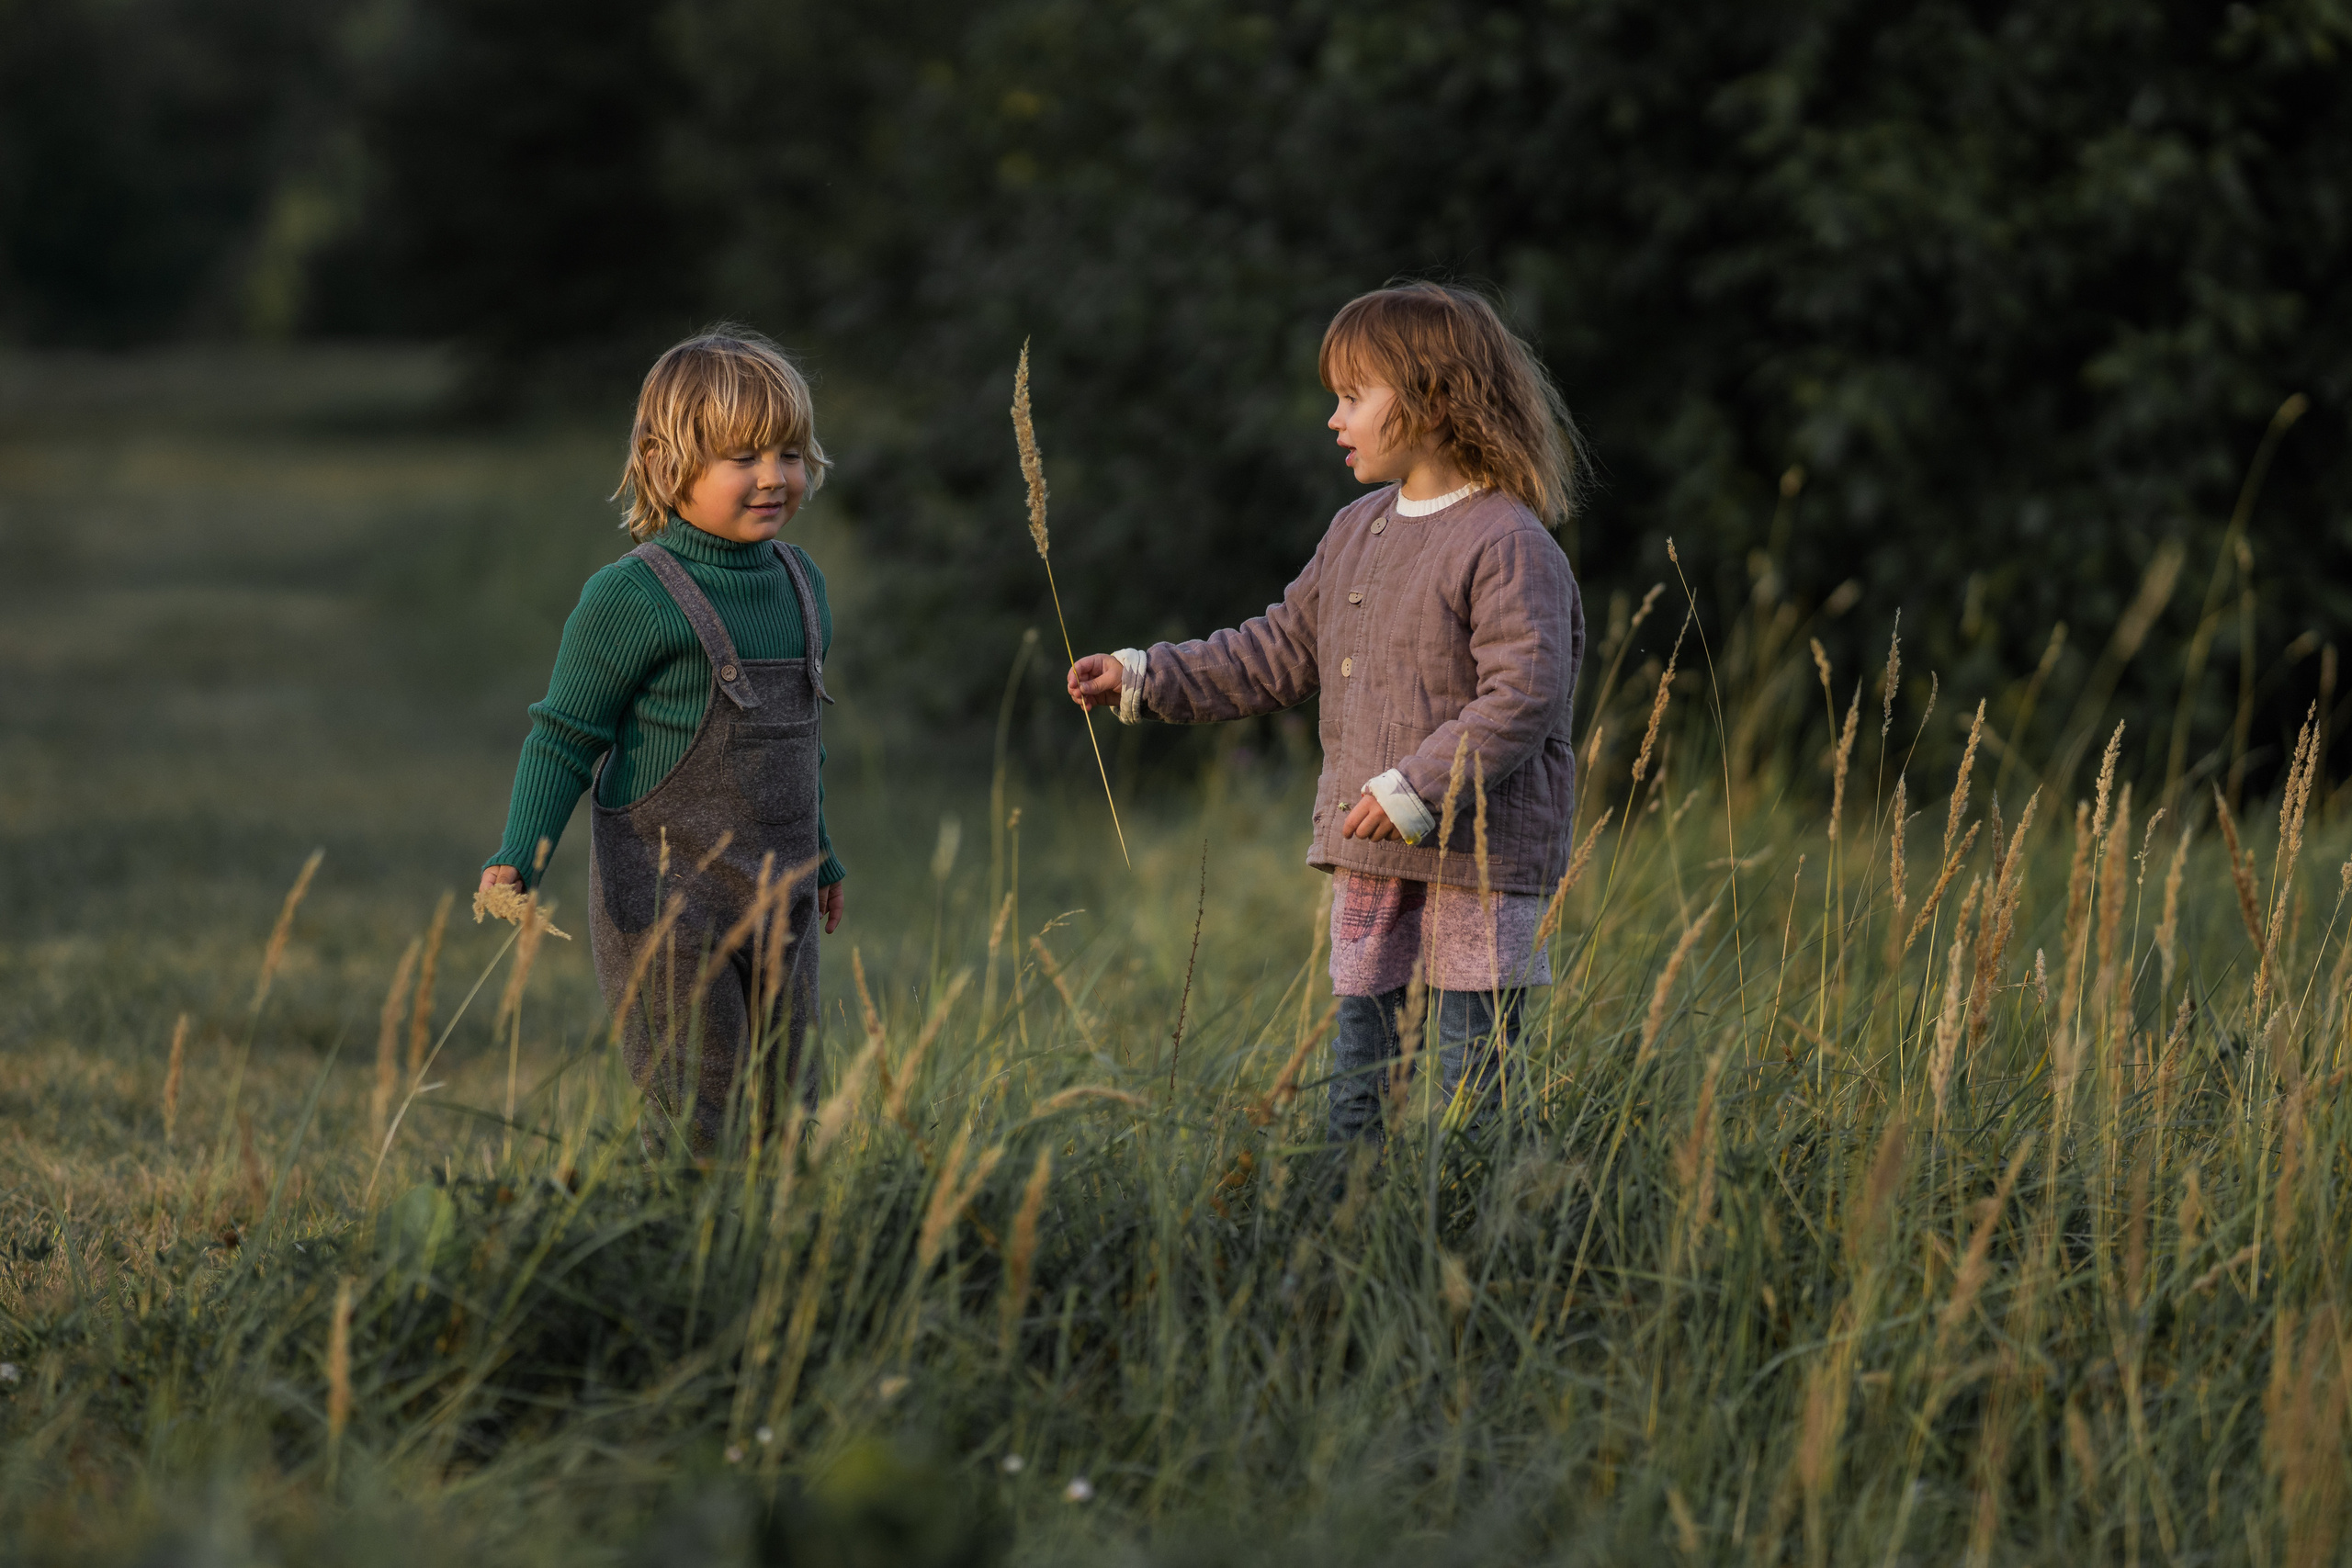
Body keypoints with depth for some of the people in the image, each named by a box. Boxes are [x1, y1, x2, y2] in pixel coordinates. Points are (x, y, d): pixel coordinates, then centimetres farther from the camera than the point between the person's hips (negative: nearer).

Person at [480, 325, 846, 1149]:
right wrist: (516, 859, -21)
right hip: (664, 909, -7)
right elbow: (565, 739, -9)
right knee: (698, 1129, -9)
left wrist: (819, 859, 31)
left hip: (780, 906, 7)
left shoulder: (800, 582, 9)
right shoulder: (630, 598, -13)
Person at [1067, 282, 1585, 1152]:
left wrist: (1418, 789, -24)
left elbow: (1523, 695, -20)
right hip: (1370, 859, 8)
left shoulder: (1509, 546, -13)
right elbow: (1280, 653, 21)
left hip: (1476, 859, -8)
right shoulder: (1356, 533, 13)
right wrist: (1146, 678, 15)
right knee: (1358, 1071, 10)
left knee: (1472, 1081, -3)